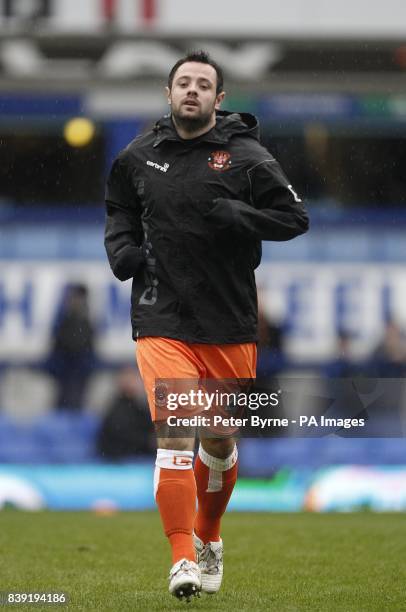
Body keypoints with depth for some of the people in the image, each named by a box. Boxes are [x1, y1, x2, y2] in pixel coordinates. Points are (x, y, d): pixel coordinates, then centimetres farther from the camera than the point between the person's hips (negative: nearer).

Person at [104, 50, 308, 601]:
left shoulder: (246, 157, -3)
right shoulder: (138, 158, 5)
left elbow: (295, 218, -4)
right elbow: (120, 210, 23)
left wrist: (236, 216, -18)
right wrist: (122, 249, 4)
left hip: (230, 324, 0)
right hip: (161, 321, 0)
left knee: (221, 440, 14)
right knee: (174, 433, -17)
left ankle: (209, 539, 38)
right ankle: (182, 559, -18)